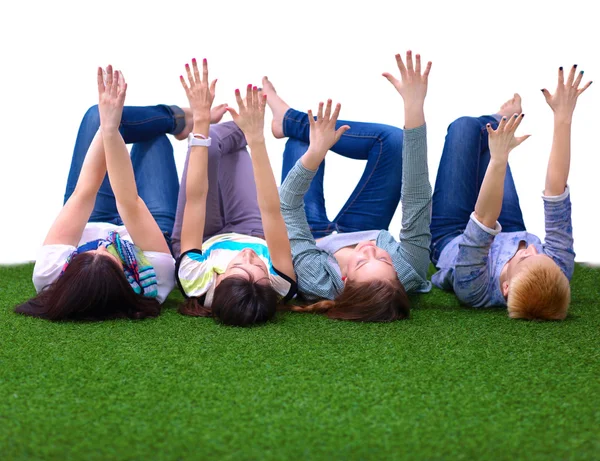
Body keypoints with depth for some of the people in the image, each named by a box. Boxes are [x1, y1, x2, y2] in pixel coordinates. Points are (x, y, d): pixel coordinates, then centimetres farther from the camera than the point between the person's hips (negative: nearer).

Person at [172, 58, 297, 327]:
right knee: (220, 139, 4)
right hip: (255, 236, 1)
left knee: (211, 140, -5)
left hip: (207, 242, 0)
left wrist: (201, 121, -44)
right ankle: (245, 134, 39)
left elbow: (195, 197, -45)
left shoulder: (195, 281, -47)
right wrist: (256, 139, -51)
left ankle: (241, 129, 29)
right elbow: (271, 209, -46)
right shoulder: (280, 287, -46)